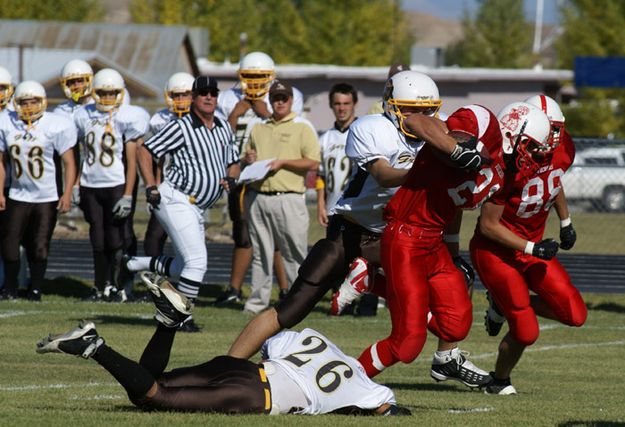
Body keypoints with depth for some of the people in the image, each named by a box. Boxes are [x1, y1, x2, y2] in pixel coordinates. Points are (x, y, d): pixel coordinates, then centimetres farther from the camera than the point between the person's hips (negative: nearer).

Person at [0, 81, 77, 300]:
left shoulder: (55, 126, -10)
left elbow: (69, 163, -8)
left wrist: (67, 193, -15)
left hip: (48, 198, -3)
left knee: (39, 246, 0)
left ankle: (35, 288, 14)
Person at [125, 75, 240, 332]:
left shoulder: (223, 128, 11)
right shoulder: (181, 128, -11)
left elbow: (233, 163, 22)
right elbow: (145, 151, -8)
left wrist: (231, 178, 0)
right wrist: (150, 187, -15)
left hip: (196, 209, 8)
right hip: (175, 201, -8)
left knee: (188, 267, 12)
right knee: (197, 260, -14)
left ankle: (139, 264, 27)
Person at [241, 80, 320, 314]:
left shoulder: (302, 127, 3)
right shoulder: (259, 128, 19)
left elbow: (313, 163, -5)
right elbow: (245, 158, 26)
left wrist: (283, 162, -12)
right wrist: (248, 160, 3)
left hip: (288, 198, -5)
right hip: (257, 197, 5)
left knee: (294, 254, -5)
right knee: (260, 254, 8)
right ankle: (257, 301, 11)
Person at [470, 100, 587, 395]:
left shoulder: (562, 151, -10)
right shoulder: (509, 169, -28)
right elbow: (488, 226, -20)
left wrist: (565, 223, 20)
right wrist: (532, 248, -21)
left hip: (532, 245, 6)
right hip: (495, 250, -6)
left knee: (575, 315, -2)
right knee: (526, 332, -5)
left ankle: (507, 304, 19)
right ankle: (499, 381, 23)